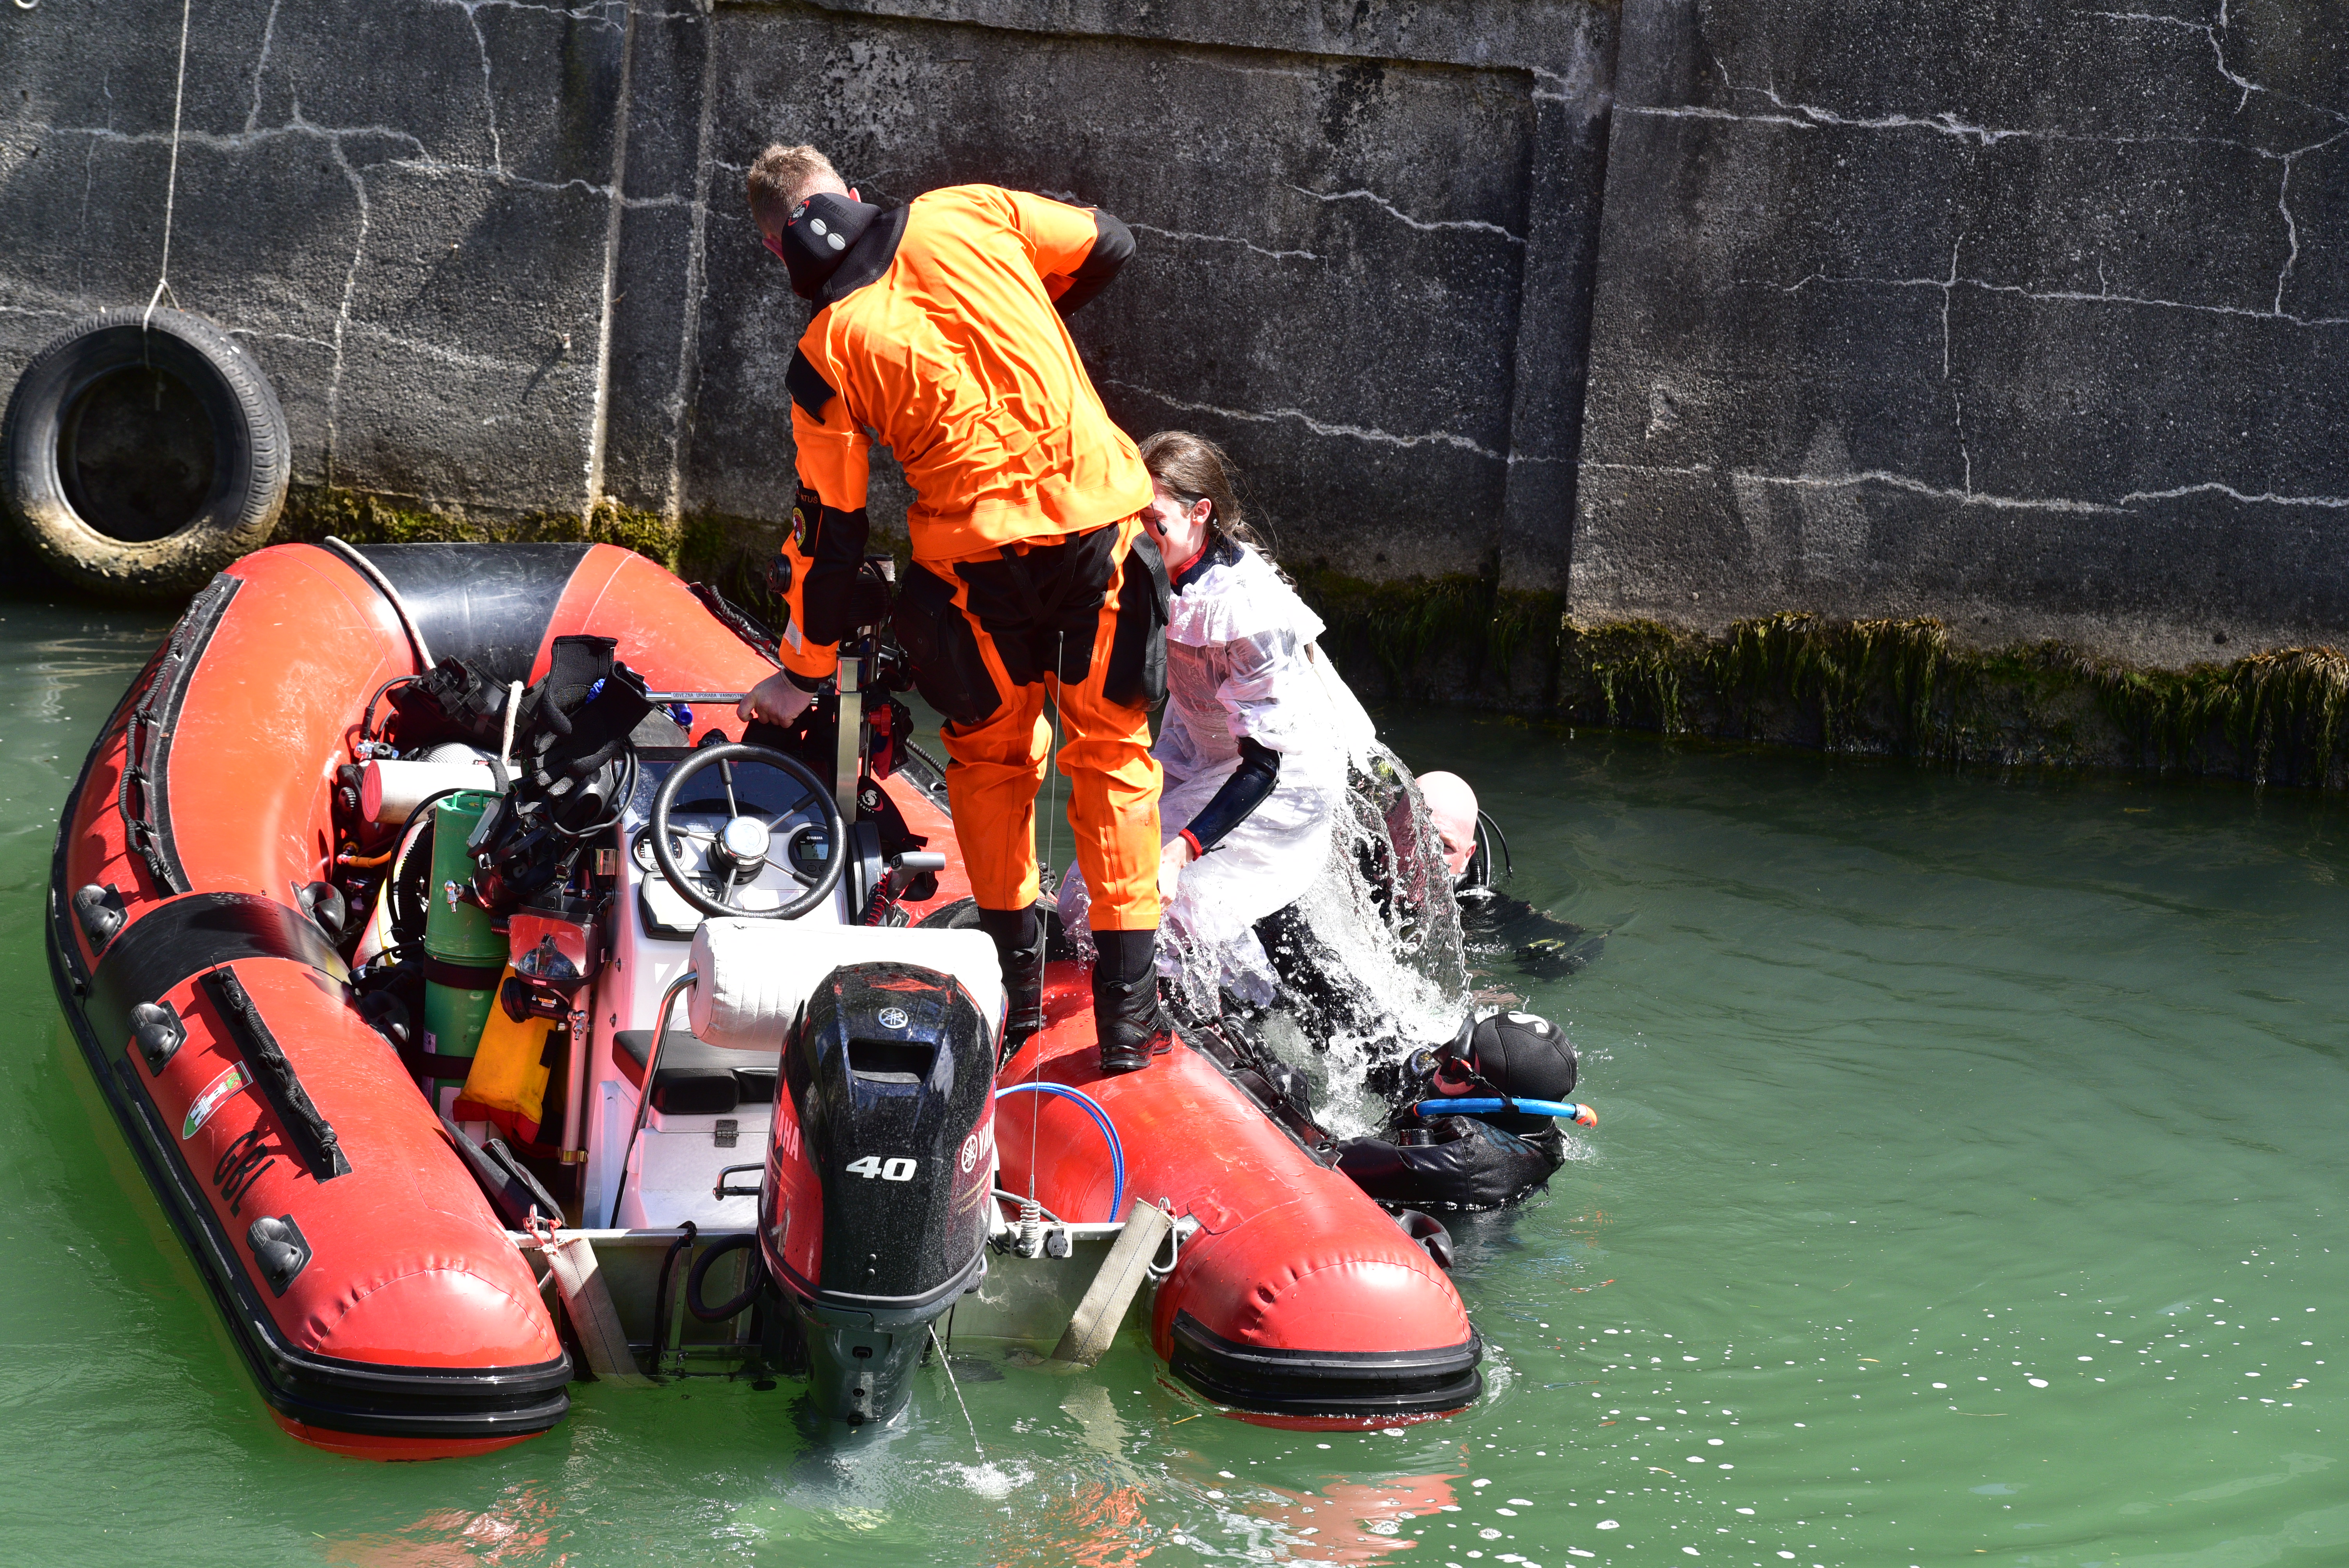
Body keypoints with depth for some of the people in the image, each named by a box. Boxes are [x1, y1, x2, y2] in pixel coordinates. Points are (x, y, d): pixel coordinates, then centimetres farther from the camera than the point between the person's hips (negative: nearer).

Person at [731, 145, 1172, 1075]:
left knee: (991, 756, 22)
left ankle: (1016, 985, 23)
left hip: (981, 552, -1)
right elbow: (1107, 245, 17)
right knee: (1113, 752, 12)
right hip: (1101, 515, 1)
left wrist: (803, 672, 16)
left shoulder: (826, 353, 1)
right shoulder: (966, 216, 4)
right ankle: (1128, 1011, 11)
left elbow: (829, 528, 4)